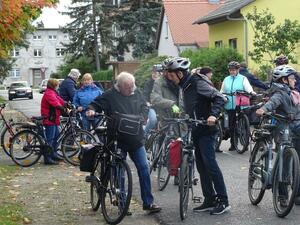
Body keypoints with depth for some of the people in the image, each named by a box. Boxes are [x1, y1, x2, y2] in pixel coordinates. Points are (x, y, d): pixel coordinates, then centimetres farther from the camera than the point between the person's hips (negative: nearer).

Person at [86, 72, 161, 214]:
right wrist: (91, 110, -22)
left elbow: (144, 107, 15)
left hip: (135, 139, 3)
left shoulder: (137, 93, 4)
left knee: (144, 169, 0)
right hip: (118, 140, -3)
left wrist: (142, 118, -3)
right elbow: (95, 104, -1)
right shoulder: (110, 95, -8)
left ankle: (148, 203, 7)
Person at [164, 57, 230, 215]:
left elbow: (220, 98, -21)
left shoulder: (197, 83, -15)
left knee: (210, 164, -10)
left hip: (207, 130, -9)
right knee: (201, 167, 10)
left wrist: (213, 115, -33)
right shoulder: (185, 86, 13)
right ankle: (210, 200, 16)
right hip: (196, 131, 9)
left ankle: (223, 201, -5)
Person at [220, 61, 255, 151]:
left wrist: (251, 92, -31)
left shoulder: (243, 79, 4)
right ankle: (233, 144, 13)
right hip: (229, 107, 4)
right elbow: (222, 92, 21)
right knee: (231, 126, 5)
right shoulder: (226, 80, 17)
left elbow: (248, 87, -10)